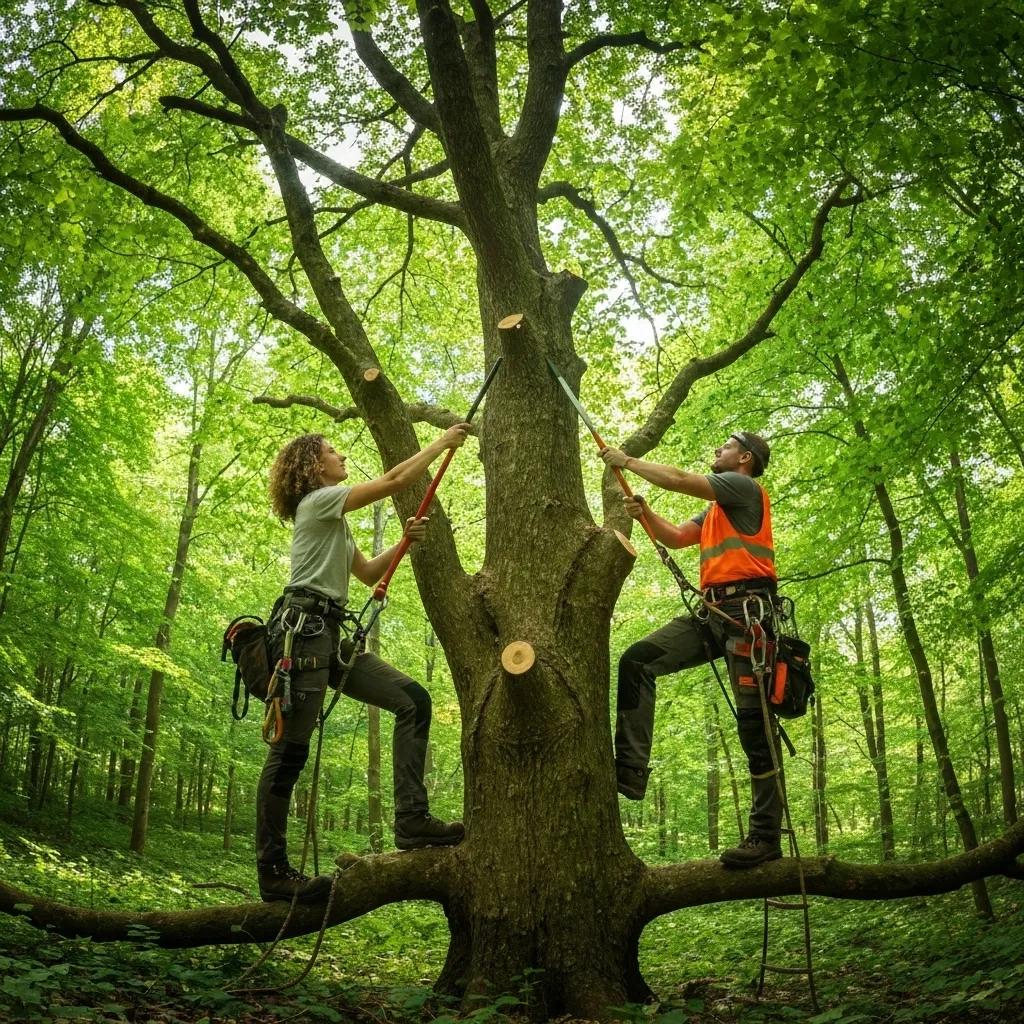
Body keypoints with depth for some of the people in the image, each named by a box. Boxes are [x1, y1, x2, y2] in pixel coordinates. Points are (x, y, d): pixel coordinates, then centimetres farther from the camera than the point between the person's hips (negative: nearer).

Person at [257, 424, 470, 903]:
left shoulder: (333, 521, 28)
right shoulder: (319, 500, -1)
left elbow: (368, 573, 28)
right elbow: (395, 480, -7)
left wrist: (404, 542, 13)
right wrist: (442, 442, 3)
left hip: (330, 634, 10)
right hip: (305, 627, -10)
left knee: (413, 700, -2)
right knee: (290, 750, -8)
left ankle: (411, 818, -9)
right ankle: (273, 873, -2)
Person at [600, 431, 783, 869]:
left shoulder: (744, 488, -1)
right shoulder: (716, 509, 28)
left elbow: (678, 480, -10)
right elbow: (675, 538, 26)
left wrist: (627, 461, 1)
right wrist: (644, 512, 9)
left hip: (746, 612, -9)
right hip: (713, 614, 9)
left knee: (753, 722, -7)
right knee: (637, 661, -5)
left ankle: (765, 837, -3)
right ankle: (631, 770, -10)